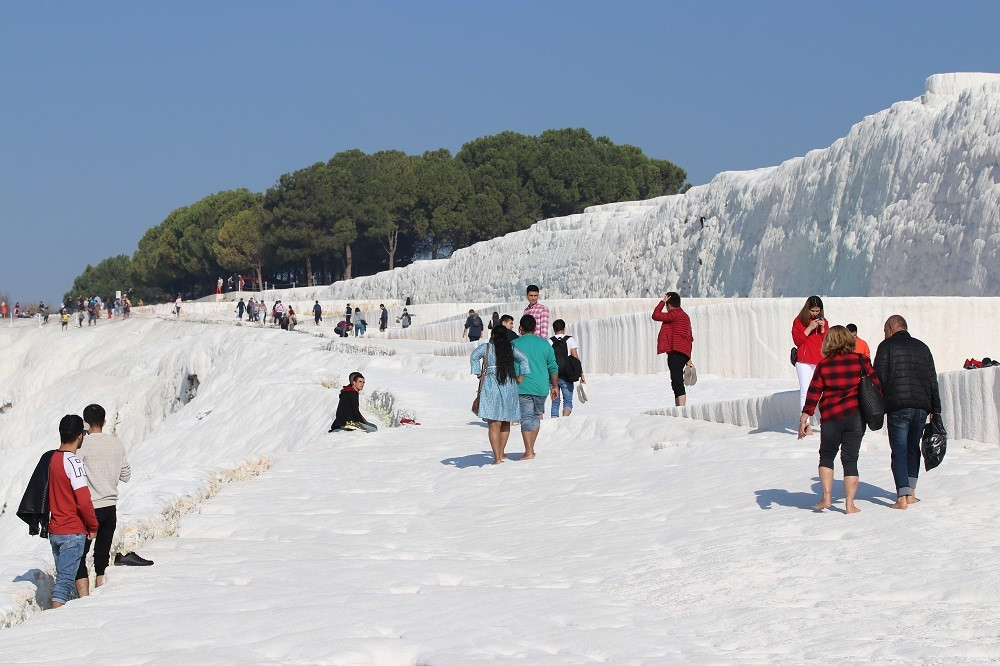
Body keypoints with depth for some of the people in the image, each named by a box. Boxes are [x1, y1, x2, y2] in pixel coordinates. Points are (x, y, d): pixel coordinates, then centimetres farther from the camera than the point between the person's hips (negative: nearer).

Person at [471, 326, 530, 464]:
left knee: (494, 424, -2)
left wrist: (479, 375, -8)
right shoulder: (510, 348, 9)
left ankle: (497, 457, -8)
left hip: (491, 386, -3)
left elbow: (474, 356, -13)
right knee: (506, 422, 18)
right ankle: (501, 453, 23)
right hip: (509, 386, 3)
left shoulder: (486, 347, 2)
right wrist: (521, 377, 2)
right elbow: (524, 359, 0)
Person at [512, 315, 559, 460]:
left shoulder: (514, 344, -2)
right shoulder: (544, 344, 6)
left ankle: (529, 452, -14)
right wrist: (555, 386, 18)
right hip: (541, 387, 3)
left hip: (522, 388, -3)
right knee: (536, 416, 18)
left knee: (526, 418, -4)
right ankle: (531, 448, 21)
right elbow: (553, 367, 8)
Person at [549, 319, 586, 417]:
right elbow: (576, 359, -4)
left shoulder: (549, 341, 4)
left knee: (555, 402, 8)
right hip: (566, 376, -2)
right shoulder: (570, 339, 1)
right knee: (568, 400, 4)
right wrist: (581, 374, -2)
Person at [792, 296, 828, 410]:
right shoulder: (799, 321, 4)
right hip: (804, 362, -3)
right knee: (804, 392, -9)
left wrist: (822, 328, -4)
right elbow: (797, 341, -4)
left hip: (821, 361, 3)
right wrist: (809, 328, -12)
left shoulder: (823, 321, 14)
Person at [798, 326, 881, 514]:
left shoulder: (823, 365, -2)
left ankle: (826, 497, 7)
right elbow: (877, 383, 1)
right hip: (856, 415, 1)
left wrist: (804, 418, 1)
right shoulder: (860, 360, -2)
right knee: (850, 460, 6)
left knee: (826, 456, 17)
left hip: (831, 417, -1)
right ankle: (849, 504, 2)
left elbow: (813, 393, -2)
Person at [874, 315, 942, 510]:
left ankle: (902, 497, -13)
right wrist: (935, 410, 18)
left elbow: (879, 378, -6)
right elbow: (933, 381, 16)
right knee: (913, 448, 18)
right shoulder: (922, 347, 18)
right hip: (922, 406, 4)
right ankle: (911, 492, 17)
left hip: (898, 407, -4)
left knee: (899, 451, -4)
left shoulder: (887, 346, 3)